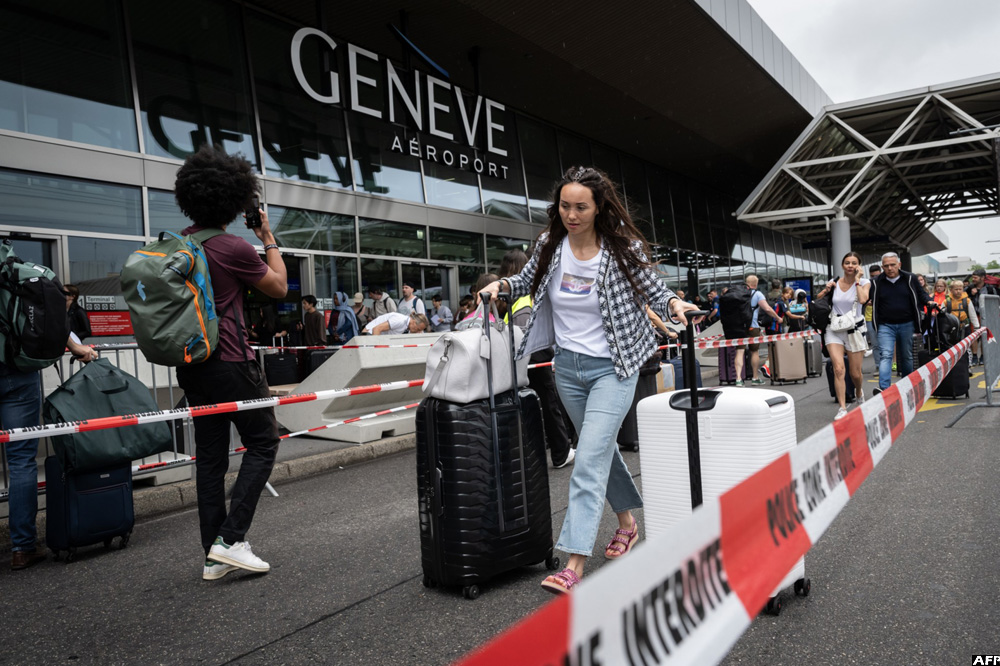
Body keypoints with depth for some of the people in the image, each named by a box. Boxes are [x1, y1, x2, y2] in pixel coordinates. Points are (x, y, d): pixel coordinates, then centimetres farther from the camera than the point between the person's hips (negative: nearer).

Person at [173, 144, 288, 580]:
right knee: (262, 441, 6)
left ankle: (213, 555, 16)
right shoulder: (234, 248, -14)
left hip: (191, 363, 7)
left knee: (209, 455, 10)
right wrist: (269, 240, 9)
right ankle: (231, 538, -2)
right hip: (230, 362, -7)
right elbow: (279, 287, 1)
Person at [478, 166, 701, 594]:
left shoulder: (623, 248, -12)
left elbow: (653, 292, -1)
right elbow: (528, 281, 15)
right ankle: (627, 522, 42)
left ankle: (575, 565, -11)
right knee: (601, 449, 20)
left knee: (589, 460, -13)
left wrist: (674, 306, -22)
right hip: (567, 366, 5)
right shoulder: (550, 244, -2)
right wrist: (502, 285, -5)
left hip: (612, 367, -5)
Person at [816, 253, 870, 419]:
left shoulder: (864, 282, 0)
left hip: (854, 330, -1)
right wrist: (826, 290, -4)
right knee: (839, 369, -15)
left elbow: (863, 299, -21)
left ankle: (859, 392, 43)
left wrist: (857, 280, -12)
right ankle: (842, 408, -11)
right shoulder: (834, 283, 5)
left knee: (855, 373, 7)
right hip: (834, 330, 1)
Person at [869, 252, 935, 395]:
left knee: (906, 357, 13)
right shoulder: (877, 283, 1)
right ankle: (884, 388, -24)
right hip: (885, 326, -2)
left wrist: (929, 301, -7)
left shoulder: (910, 279, 3)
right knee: (885, 355, -15)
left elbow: (921, 293, 13)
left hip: (906, 325, 2)